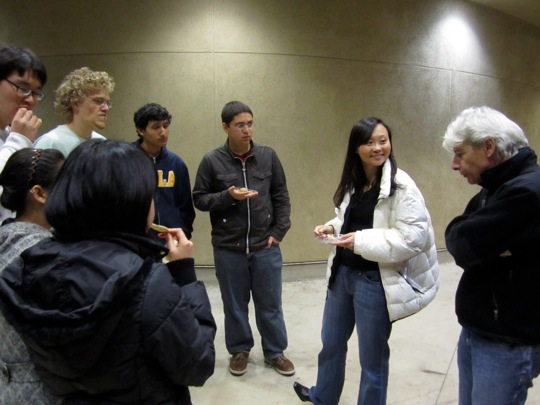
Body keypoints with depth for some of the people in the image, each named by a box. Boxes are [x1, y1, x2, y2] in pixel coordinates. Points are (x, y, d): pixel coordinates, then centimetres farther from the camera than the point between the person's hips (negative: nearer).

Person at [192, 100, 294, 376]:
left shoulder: (268, 156, -1)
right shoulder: (212, 161, -6)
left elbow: (281, 196, 5)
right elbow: (199, 199, -1)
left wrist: (279, 232, -1)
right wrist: (228, 196, -17)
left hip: (265, 247, 1)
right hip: (228, 249, -1)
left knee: (270, 304, 13)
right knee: (234, 305, 14)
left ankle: (275, 352, 33)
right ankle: (239, 350, 36)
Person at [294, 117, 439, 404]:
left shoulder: (401, 186, -16)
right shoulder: (352, 183, 7)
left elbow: (414, 236, -22)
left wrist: (363, 241, -26)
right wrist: (332, 228, -2)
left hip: (375, 281, -7)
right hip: (342, 273, 8)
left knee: (372, 356, 13)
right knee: (331, 343, 24)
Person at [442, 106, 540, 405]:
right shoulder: (495, 189, 10)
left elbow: (461, 246, -26)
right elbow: (455, 235, 2)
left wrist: (483, 246, -6)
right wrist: (487, 246, -16)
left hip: (507, 344, -8)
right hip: (474, 332, 8)